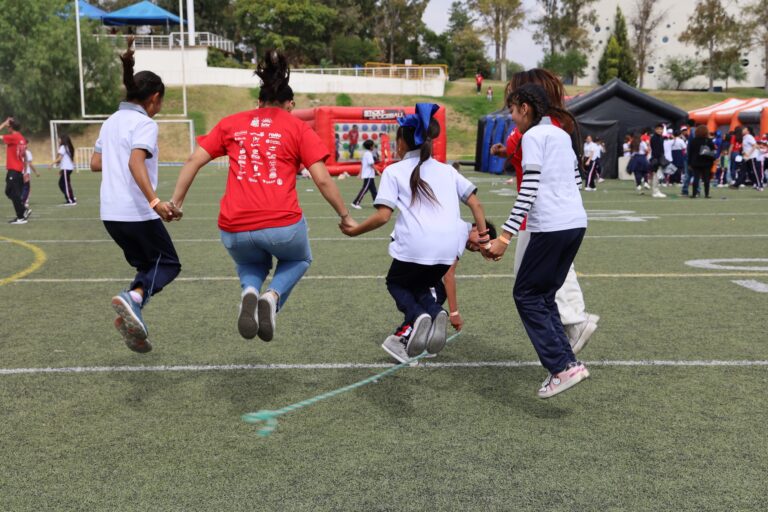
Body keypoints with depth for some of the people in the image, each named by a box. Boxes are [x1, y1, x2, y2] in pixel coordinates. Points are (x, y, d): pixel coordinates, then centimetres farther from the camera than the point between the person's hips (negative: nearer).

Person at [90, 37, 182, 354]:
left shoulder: (111, 122, 14)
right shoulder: (144, 124, -10)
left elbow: (95, 164, 17)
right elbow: (136, 163, -25)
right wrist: (155, 202, -34)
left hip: (110, 212, 8)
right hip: (137, 213, -8)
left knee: (147, 265, 20)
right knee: (168, 264, 7)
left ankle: (132, 315, 2)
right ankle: (132, 298, -20)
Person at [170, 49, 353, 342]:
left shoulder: (231, 123, 13)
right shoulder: (298, 127, 6)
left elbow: (194, 160, 8)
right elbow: (322, 179, 1)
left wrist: (175, 203, 12)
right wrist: (345, 216, 11)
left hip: (234, 230, 3)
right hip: (282, 225, -2)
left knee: (250, 266, 35)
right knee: (299, 260, 31)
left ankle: (250, 291, 0)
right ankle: (273, 296, 2)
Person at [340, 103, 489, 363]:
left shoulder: (394, 171, 8)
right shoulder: (447, 169, 20)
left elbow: (382, 216, -1)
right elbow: (475, 203, 15)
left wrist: (354, 230, 11)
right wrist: (483, 234, 21)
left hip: (414, 246, -4)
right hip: (448, 248, 4)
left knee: (396, 283, 25)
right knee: (418, 286, 29)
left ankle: (416, 316, -7)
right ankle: (435, 313, -4)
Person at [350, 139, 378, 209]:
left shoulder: (365, 153, 15)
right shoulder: (369, 154, -13)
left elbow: (362, 164, 16)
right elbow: (371, 165, -18)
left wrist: (360, 174, 18)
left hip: (365, 175, 10)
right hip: (369, 175, -10)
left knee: (373, 190, 12)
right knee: (364, 189, -9)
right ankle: (355, 203, -10)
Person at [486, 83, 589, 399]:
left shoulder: (533, 136, -7)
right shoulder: (562, 135, 18)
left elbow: (529, 190, -15)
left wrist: (505, 236, -17)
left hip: (551, 227, -8)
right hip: (577, 222, 8)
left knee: (526, 294, 2)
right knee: (544, 295, 15)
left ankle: (562, 365, -4)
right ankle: (566, 363, 11)